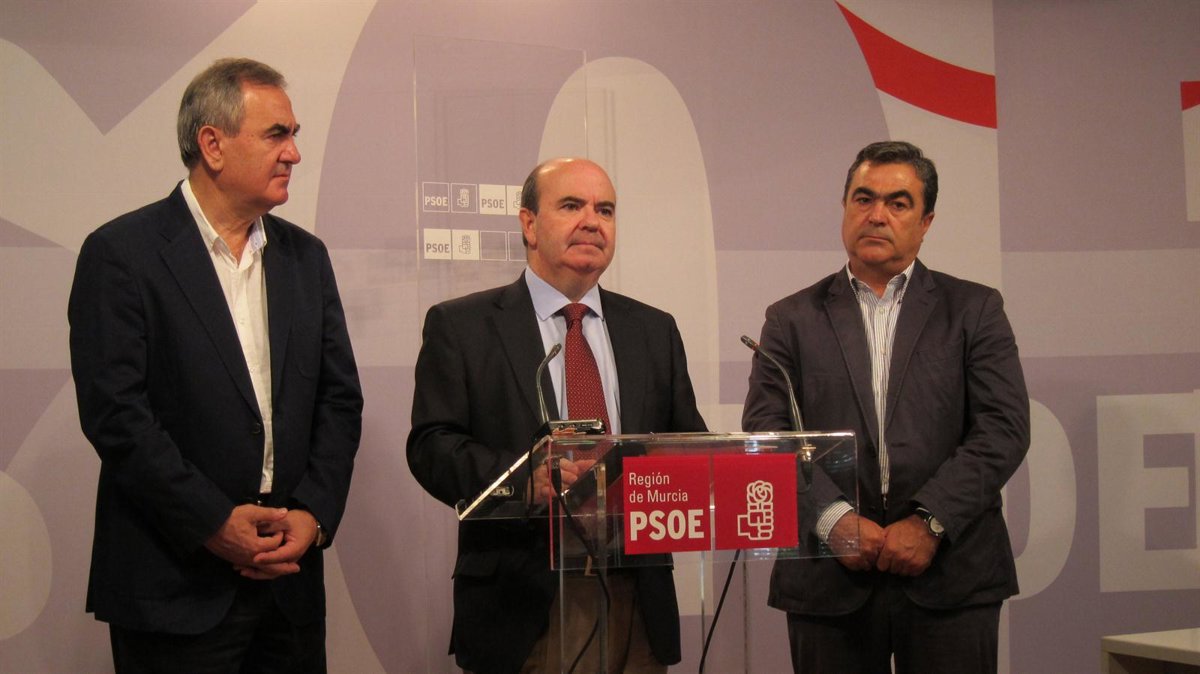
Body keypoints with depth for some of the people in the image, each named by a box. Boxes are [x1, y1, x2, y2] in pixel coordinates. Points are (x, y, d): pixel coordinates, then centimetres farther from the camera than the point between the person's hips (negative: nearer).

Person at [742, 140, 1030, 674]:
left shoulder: (974, 310, 9)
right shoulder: (792, 319, 10)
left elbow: (1004, 429, -1)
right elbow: (764, 435, 1)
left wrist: (929, 521, -12)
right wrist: (833, 519, -13)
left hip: (951, 578, 0)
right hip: (829, 581, 1)